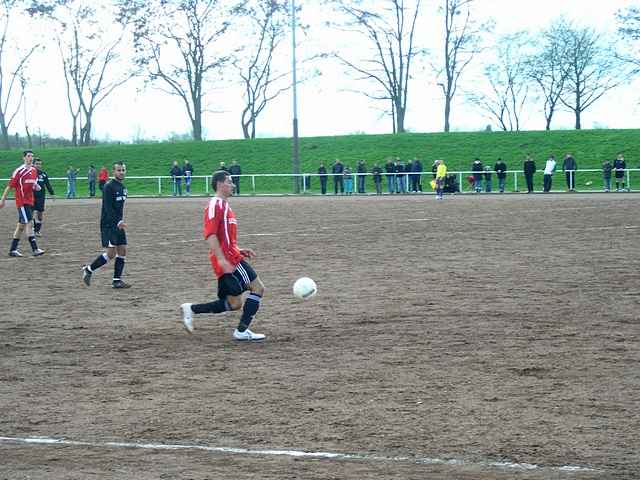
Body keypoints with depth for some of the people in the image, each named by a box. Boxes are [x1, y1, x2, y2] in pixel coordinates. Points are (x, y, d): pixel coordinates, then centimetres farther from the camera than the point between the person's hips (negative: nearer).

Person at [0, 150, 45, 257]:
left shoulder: (34, 171, 11)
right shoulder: (19, 171, -10)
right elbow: (9, 186, -7)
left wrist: (36, 187, 1)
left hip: (30, 201, 8)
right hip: (22, 202, -8)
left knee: (21, 226, 11)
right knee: (29, 224, -14)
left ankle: (13, 250, 18)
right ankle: (35, 249, -18)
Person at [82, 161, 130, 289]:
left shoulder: (122, 187, 13)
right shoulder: (109, 187, -13)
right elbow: (108, 208, -20)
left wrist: (121, 221, 14)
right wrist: (118, 222, -28)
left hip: (119, 225, 8)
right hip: (108, 225, -8)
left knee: (122, 251, 2)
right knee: (111, 252, -12)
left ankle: (117, 280, 7)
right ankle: (89, 270, 4)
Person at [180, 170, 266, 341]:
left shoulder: (224, 206, 21)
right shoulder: (216, 205, -10)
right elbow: (210, 235, -20)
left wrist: (240, 250, 20)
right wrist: (221, 259, -26)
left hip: (229, 259, 10)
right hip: (228, 260, -10)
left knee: (234, 304, 9)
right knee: (258, 288, -8)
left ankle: (191, 309, 12)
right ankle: (242, 331, -6)